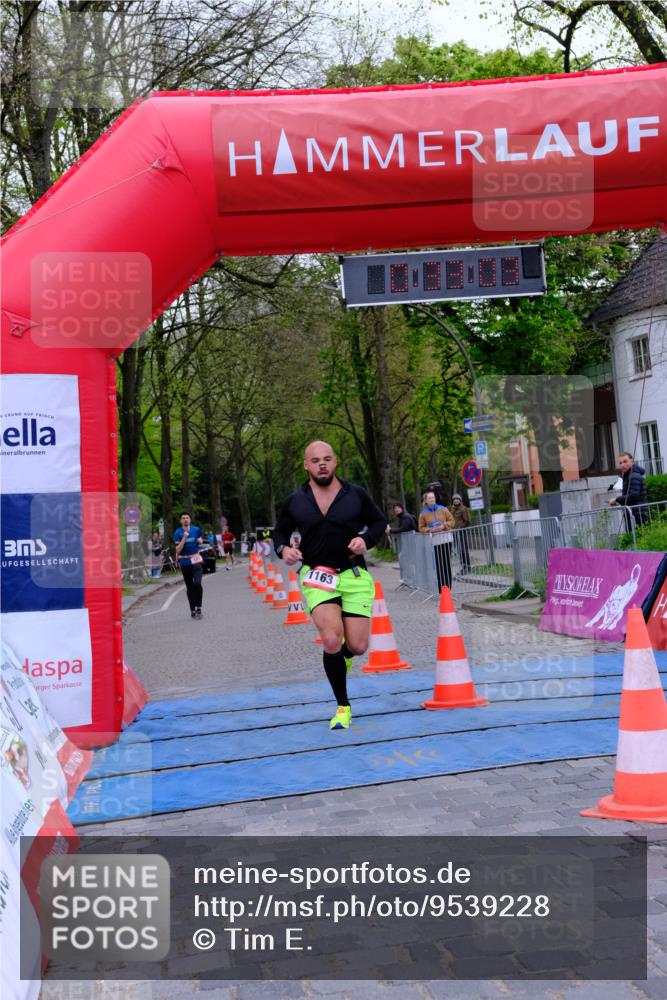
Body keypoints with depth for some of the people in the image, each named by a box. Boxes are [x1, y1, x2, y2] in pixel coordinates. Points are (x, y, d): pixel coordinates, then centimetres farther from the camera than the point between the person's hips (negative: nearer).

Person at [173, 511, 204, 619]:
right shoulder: (178, 533, -4)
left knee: (197, 583, -19)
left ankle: (198, 608, -7)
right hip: (185, 562, 0)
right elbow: (178, 550, -11)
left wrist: (200, 541, -2)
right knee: (189, 587, 8)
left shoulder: (196, 529, 2)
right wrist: (184, 538, -21)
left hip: (196, 560, 0)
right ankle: (192, 610, 18)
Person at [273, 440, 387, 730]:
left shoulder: (356, 495, 1)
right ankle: (343, 707, 0)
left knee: (358, 646, -4)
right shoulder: (295, 502, 2)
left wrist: (366, 539, -8)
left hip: (354, 575, 1)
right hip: (316, 576, -1)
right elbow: (279, 532, 16)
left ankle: (341, 655, 39)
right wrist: (283, 549, -6)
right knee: (332, 640, -19)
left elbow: (379, 521, 12)